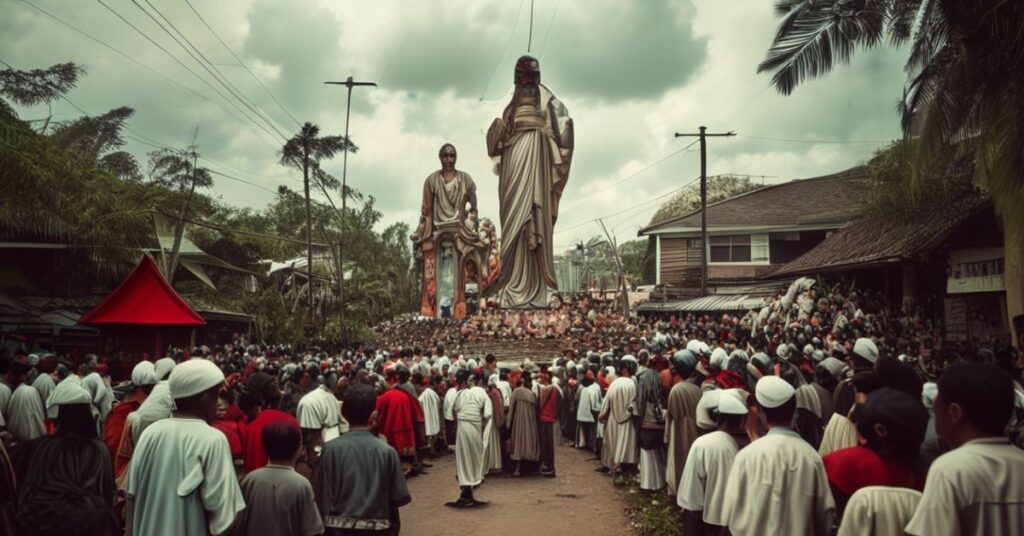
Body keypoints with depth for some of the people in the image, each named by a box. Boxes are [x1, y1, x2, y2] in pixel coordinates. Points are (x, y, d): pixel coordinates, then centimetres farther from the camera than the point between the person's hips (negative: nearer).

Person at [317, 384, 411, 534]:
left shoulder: (330, 449, -9)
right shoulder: (387, 451, -10)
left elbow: (323, 496, -5)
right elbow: (400, 497, -5)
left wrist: (326, 526, 8)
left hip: (340, 529, 1)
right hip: (376, 528, 0)